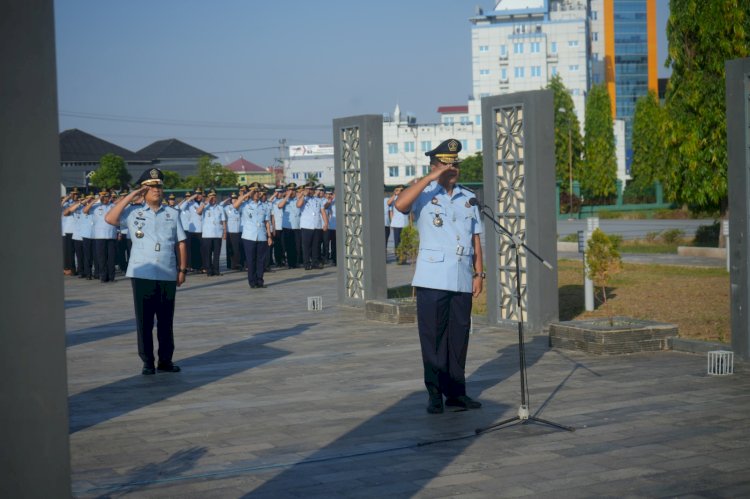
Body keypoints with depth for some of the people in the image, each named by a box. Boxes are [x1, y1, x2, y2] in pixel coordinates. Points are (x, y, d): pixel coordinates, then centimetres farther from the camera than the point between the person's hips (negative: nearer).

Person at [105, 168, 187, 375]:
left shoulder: (172, 214, 10)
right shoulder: (133, 212, 4)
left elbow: (181, 242, 11)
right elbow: (110, 218, -11)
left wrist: (182, 269, 4)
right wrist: (130, 197, -8)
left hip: (167, 275, 2)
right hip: (142, 275, -2)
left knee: (166, 321, 8)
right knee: (144, 321, 2)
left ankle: (165, 360, 17)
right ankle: (148, 362, 10)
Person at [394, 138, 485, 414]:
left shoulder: (469, 198, 14)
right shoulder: (424, 195, 0)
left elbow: (475, 238, 15)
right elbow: (400, 204, -23)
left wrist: (478, 272, 8)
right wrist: (431, 178, -21)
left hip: (462, 280, 4)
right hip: (432, 280, -4)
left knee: (459, 337, 6)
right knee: (433, 337, -1)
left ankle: (456, 392, 14)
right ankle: (435, 394, 7)